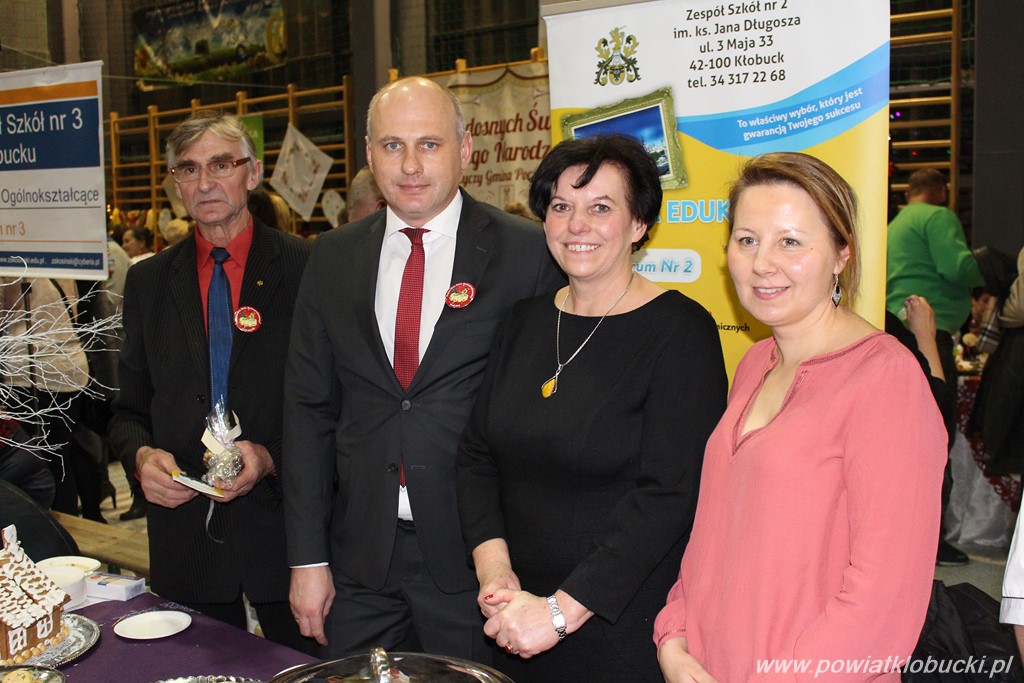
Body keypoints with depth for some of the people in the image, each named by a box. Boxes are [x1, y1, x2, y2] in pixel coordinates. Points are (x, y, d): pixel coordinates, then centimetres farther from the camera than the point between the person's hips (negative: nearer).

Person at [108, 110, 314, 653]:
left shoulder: (306, 269, -5)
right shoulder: (148, 281, 8)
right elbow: (129, 409, 11)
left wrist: (270, 457, -18)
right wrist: (141, 455, -9)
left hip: (282, 530, -3)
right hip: (184, 538, 3)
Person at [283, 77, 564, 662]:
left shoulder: (528, 254, -8)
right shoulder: (333, 258, 4)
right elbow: (309, 406, 5)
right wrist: (308, 556, 3)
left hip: (475, 553, -3)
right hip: (360, 558, 4)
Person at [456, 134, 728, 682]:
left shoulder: (680, 332, -13)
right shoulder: (525, 321, 5)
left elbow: (668, 494, -20)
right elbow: (478, 452, 6)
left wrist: (562, 610, -21)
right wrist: (493, 566, -8)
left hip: (626, 625, -5)